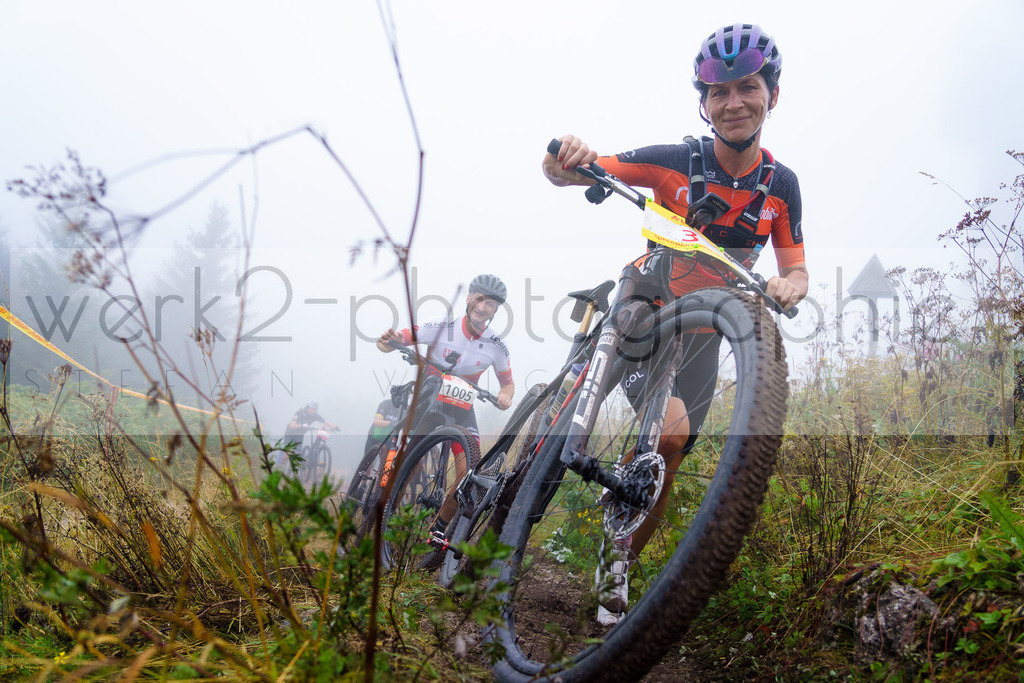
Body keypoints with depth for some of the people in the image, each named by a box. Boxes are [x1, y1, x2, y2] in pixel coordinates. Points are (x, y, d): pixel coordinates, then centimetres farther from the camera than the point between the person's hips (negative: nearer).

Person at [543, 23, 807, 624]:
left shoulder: (781, 184, -6)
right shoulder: (673, 162, -16)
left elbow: (795, 269, -2)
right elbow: (563, 174, -18)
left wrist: (790, 286, -27)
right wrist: (567, 158, -43)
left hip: (703, 333, 3)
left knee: (666, 468, 6)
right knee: (672, 429, -29)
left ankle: (620, 567, 28)